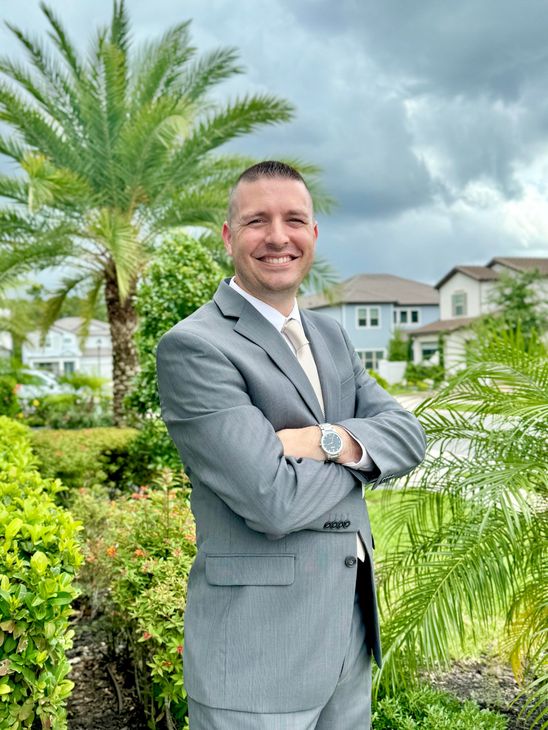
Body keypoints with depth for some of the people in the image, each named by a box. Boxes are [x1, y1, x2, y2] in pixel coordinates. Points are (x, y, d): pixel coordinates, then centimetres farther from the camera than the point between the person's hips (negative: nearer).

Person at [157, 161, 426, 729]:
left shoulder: (329, 335, 9)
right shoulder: (192, 346, -16)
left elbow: (406, 435, 1)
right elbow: (275, 501, -24)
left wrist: (334, 441, -18)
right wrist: (356, 452, -7)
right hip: (256, 652, -7)